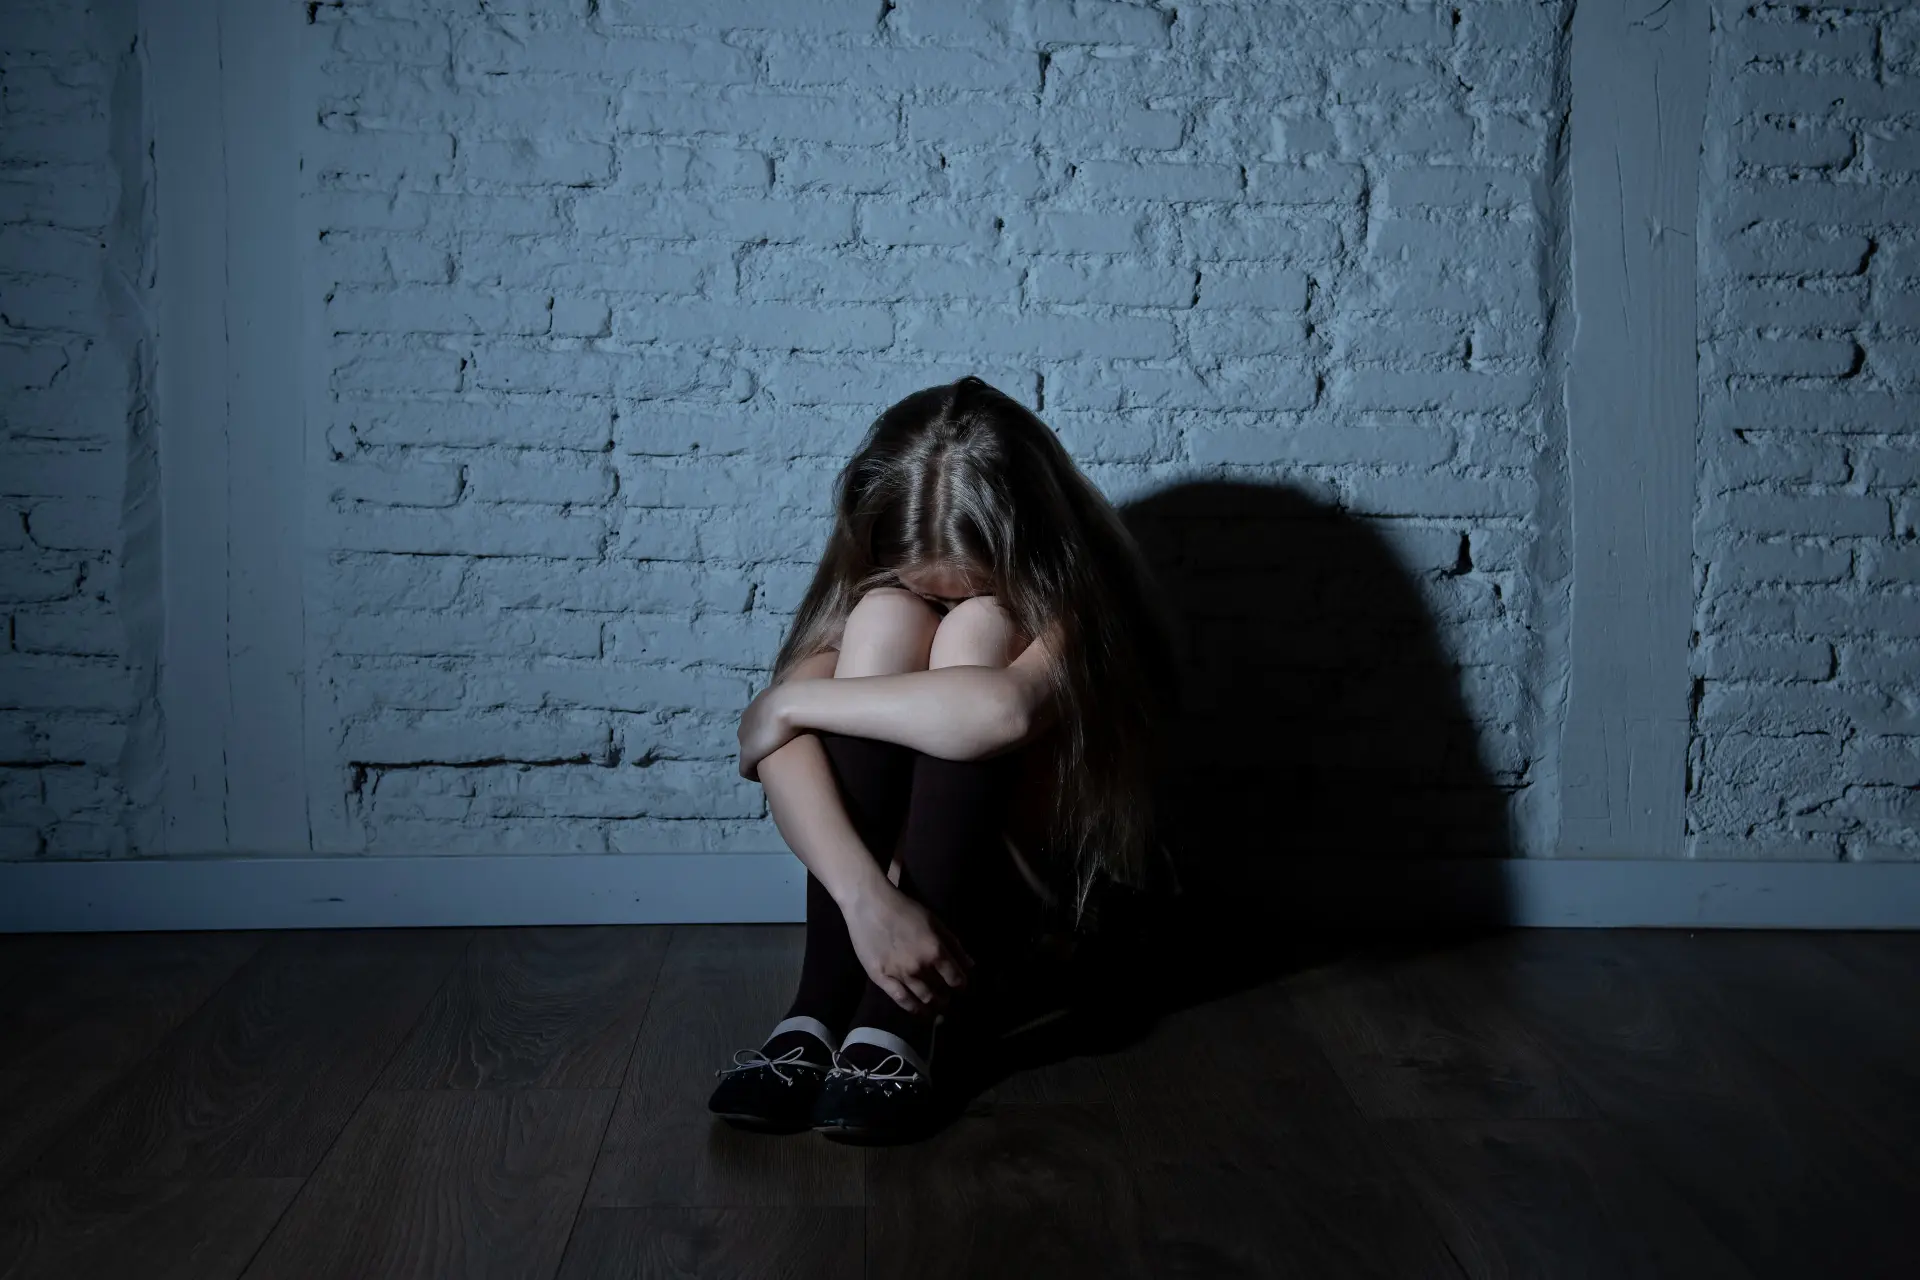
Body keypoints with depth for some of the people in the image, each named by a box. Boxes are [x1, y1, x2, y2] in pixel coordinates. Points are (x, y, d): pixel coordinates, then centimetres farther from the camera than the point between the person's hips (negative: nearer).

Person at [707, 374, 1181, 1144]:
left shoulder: (1074, 592, -19)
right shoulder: (874, 580, -9)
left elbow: (1002, 709, -43)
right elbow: (774, 742, -27)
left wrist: (789, 702, -32)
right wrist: (866, 896, -43)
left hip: (1030, 899, -2)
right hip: (891, 898, 3)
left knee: (975, 635, -27)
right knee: (884, 617, -24)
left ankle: (896, 1024, -34)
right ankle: (821, 1009, -30)